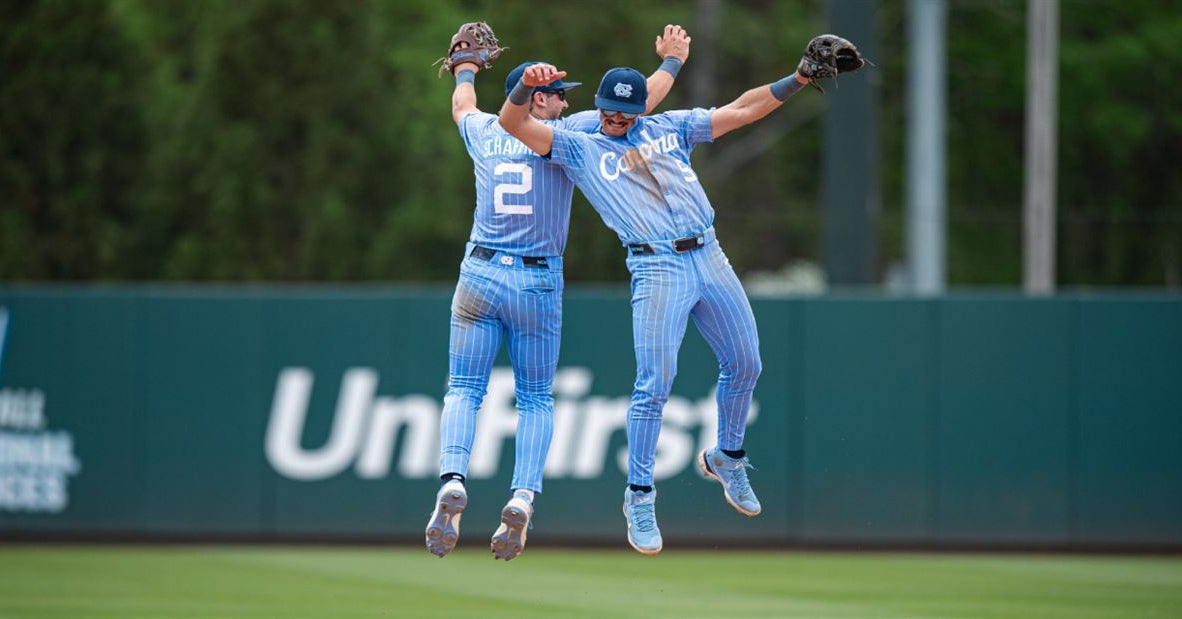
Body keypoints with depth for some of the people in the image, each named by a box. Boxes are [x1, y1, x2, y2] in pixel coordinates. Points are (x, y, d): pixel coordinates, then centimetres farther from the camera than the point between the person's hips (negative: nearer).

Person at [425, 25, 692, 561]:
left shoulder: (484, 133, 9)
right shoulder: (565, 135, -1)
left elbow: (461, 105, 34)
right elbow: (637, 103, 4)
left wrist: (466, 69, 54)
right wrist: (671, 63, 21)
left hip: (480, 276, 2)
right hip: (538, 284, -2)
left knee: (464, 391, 2)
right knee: (536, 400, 9)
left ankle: (452, 482, -24)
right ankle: (522, 498, -11)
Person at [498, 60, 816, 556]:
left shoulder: (669, 127, 17)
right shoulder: (579, 149, 8)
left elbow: (741, 110, 17)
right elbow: (513, 124, -2)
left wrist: (801, 78, 10)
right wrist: (526, 86, -23)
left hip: (710, 259, 4)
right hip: (657, 269, -4)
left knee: (744, 365, 11)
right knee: (655, 385, -13)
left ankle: (726, 459, 35)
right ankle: (640, 497, -2)